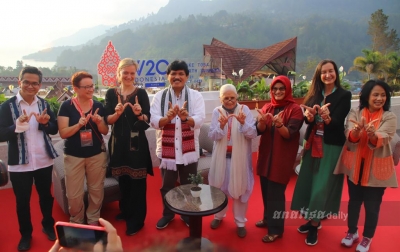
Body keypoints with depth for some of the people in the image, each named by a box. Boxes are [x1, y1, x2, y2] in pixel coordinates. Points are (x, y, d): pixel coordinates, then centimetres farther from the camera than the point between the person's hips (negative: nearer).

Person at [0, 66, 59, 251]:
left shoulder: (44, 104, 3)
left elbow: (55, 129, 1)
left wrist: (45, 123, -19)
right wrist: (18, 125, -30)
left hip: (44, 161, 3)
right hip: (19, 164, -2)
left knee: (46, 195, 18)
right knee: (22, 201, 12)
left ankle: (48, 226, 40)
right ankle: (25, 234, 33)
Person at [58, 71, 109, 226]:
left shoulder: (98, 106, -1)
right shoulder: (66, 106, -9)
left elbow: (105, 131, 2)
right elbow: (63, 133, -12)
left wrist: (99, 122, -19)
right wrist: (79, 124, -28)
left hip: (97, 154, 2)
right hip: (74, 156, -2)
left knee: (96, 190, 14)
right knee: (74, 194, 7)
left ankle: (93, 220, 35)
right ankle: (76, 222, 32)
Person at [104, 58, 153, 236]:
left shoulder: (141, 93, -2)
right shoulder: (111, 93, 5)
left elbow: (147, 120, -5)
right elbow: (108, 120, 0)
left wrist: (139, 114, -25)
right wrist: (118, 112, -19)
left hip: (137, 143, -3)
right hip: (118, 143, 3)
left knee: (137, 181, 2)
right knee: (123, 180, 15)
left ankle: (137, 220, 16)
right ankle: (125, 211, 37)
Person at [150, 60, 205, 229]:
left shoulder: (195, 96, -3)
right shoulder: (159, 96, -1)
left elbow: (199, 120, -15)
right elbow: (154, 122, -10)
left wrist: (186, 117, -36)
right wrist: (168, 117, -30)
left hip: (189, 149, 0)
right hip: (166, 149, 1)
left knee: (189, 185, 14)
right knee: (167, 185, 16)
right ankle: (167, 214, 39)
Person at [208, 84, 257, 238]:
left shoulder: (245, 110, -6)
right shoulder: (217, 111, -2)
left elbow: (253, 134, -13)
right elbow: (212, 136, -8)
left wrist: (243, 123, -31)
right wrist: (221, 125, -27)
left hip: (239, 157, -1)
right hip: (221, 156, 2)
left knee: (240, 188, 9)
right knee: (219, 186, 16)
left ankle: (240, 222, 29)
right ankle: (219, 215, 40)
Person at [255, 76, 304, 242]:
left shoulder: (295, 109, -9)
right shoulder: (267, 107, 6)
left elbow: (289, 134, -17)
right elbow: (259, 130, -4)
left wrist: (279, 125, -37)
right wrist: (262, 122, -25)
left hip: (283, 157, -5)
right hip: (266, 155, 5)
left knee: (276, 192, 0)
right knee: (266, 189, 15)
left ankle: (276, 229, 16)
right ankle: (268, 219, 36)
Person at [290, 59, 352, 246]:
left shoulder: (344, 95, -6)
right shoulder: (314, 94, 6)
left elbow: (337, 122, -15)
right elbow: (307, 120, -3)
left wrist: (327, 117, -37)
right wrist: (309, 116, -26)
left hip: (332, 146, -4)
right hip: (313, 143, 5)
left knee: (322, 185, 1)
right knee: (308, 182, 9)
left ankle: (315, 225, 16)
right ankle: (311, 219, 27)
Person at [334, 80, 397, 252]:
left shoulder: (390, 117, -6)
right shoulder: (355, 113, -4)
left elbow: (382, 140, -23)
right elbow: (350, 138, -18)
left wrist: (372, 135, -46)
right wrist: (356, 131, -41)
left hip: (376, 168, -1)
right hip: (355, 165, 1)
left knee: (372, 205, 8)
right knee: (354, 200, 15)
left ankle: (367, 238, 31)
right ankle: (352, 232, 36)